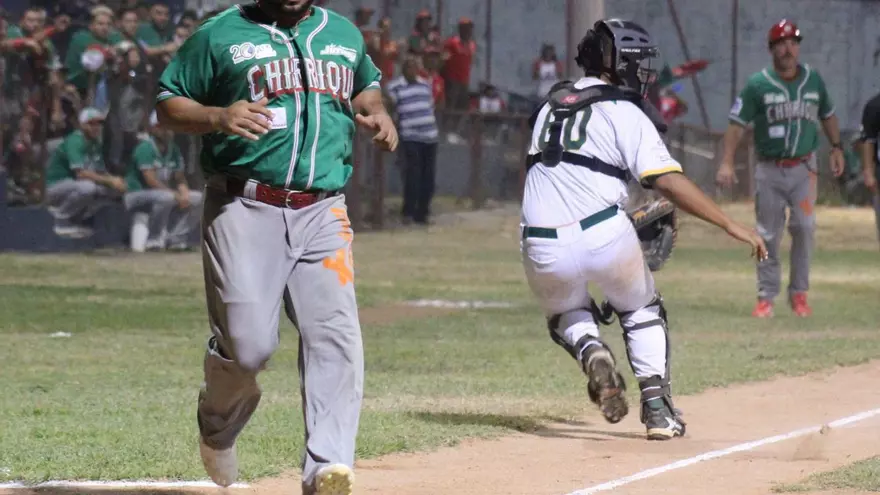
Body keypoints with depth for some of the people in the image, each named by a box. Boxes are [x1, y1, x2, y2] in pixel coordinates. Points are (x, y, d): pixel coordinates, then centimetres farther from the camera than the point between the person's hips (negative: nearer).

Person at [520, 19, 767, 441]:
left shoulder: (550, 107, 19)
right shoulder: (624, 113, -1)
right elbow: (669, 181, -11)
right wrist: (729, 225, -10)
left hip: (542, 248, 4)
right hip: (605, 236, -3)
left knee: (567, 313, 31)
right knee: (641, 312, 23)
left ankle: (590, 352, -2)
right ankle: (657, 410, 13)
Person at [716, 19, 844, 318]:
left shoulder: (813, 80, 4)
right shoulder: (758, 84, -7)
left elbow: (827, 115, 19)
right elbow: (737, 124, -9)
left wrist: (837, 148, 11)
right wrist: (726, 164, -18)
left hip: (803, 168, 2)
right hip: (770, 170, -2)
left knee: (804, 227, -10)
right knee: (768, 235, 2)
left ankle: (799, 293, 2)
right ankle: (766, 297, 10)